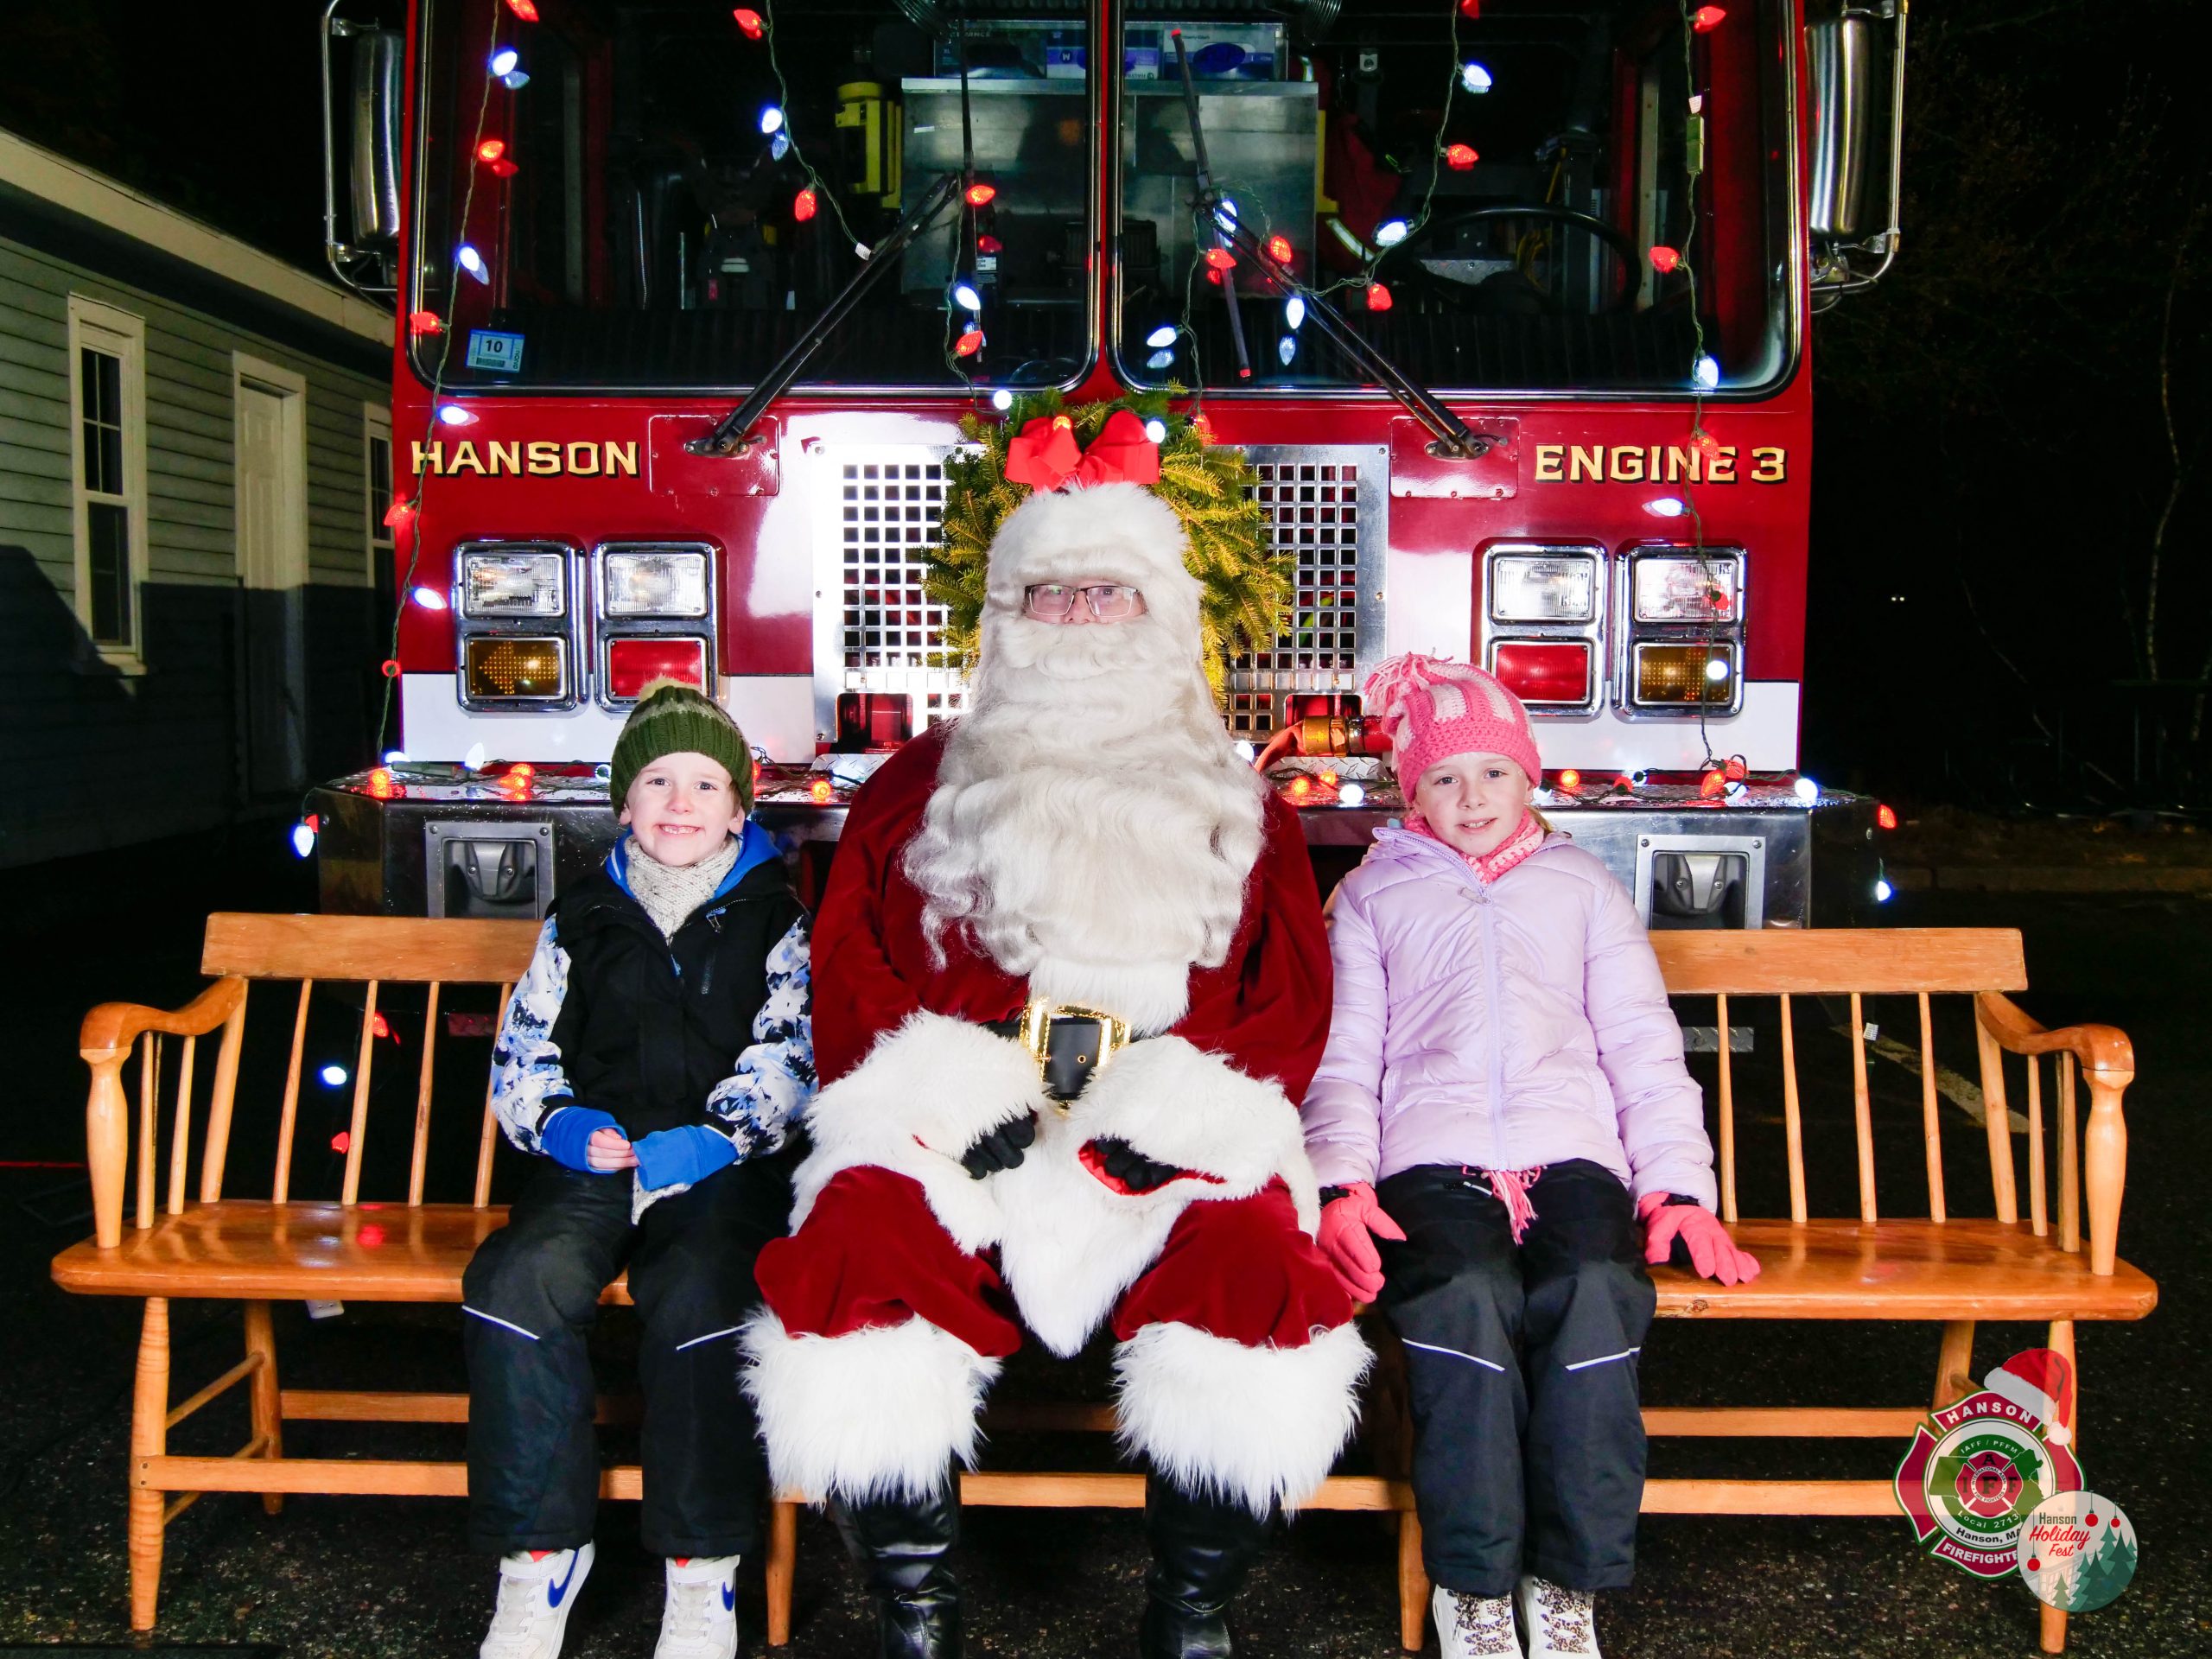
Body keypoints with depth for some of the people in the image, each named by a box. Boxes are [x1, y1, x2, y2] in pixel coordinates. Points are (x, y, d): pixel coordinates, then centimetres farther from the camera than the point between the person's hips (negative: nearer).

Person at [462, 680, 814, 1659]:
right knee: (514, 1282, -28)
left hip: (726, 1166, -2)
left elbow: (790, 1054, 2)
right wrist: (565, 1125, -5)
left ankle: (704, 1573, -16)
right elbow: (523, 1047, 17)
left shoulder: (772, 921, 11)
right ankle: (539, 1551, -13)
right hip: (593, 1156, 3)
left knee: (696, 1297, -32)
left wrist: (714, 1137, -15)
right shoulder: (583, 920, 19)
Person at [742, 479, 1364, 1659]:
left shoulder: (1237, 808, 20)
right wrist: (960, 1102, -9)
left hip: (1169, 1140, 0)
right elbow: (851, 967, 9)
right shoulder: (919, 788, 19)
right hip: (954, 1129, 0)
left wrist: (1172, 1117, -9)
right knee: (858, 1236, -30)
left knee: (1255, 1253, -30)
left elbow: (1290, 997, 9)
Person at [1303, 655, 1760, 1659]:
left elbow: (1644, 1045, 20)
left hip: (1572, 1153, 1)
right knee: (1464, 1297, -34)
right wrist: (1341, 1183, -4)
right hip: (1432, 1155, -1)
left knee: (1596, 1293, -32)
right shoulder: (1373, 893, 24)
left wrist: (1678, 1187, 5)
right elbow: (1342, 1052, 14)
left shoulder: (1582, 886, 27)